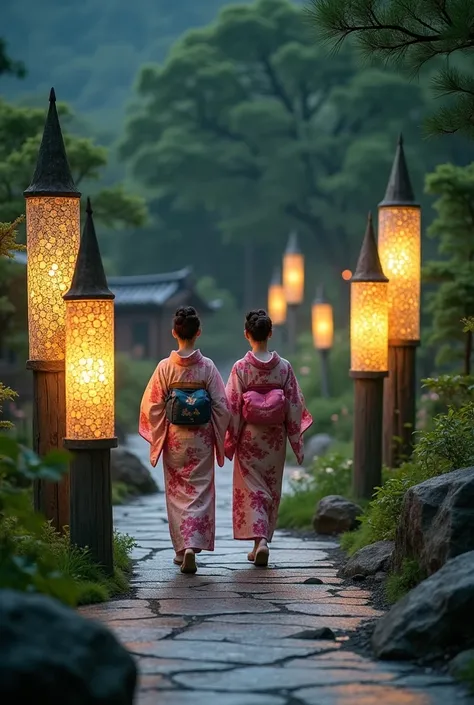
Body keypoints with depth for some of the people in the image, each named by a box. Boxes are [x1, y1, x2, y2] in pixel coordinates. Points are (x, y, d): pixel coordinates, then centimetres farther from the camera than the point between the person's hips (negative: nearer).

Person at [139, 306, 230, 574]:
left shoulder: (165, 367, -5)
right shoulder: (207, 366, -6)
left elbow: (152, 406, -3)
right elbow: (221, 407, -6)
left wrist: (157, 438, 10)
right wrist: (219, 438, 7)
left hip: (174, 438, 1)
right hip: (201, 440, -1)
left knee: (177, 492, 13)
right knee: (199, 492, 4)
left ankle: (181, 549, 17)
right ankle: (192, 546, -11)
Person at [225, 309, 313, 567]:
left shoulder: (241, 367, -10)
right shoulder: (284, 367, -4)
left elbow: (232, 408, -9)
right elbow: (294, 407, -1)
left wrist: (229, 442, 0)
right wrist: (297, 442, 8)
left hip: (249, 437, -2)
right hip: (275, 439, 2)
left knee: (251, 489, 3)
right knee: (271, 490, 14)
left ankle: (259, 540, -13)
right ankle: (263, 541, 21)